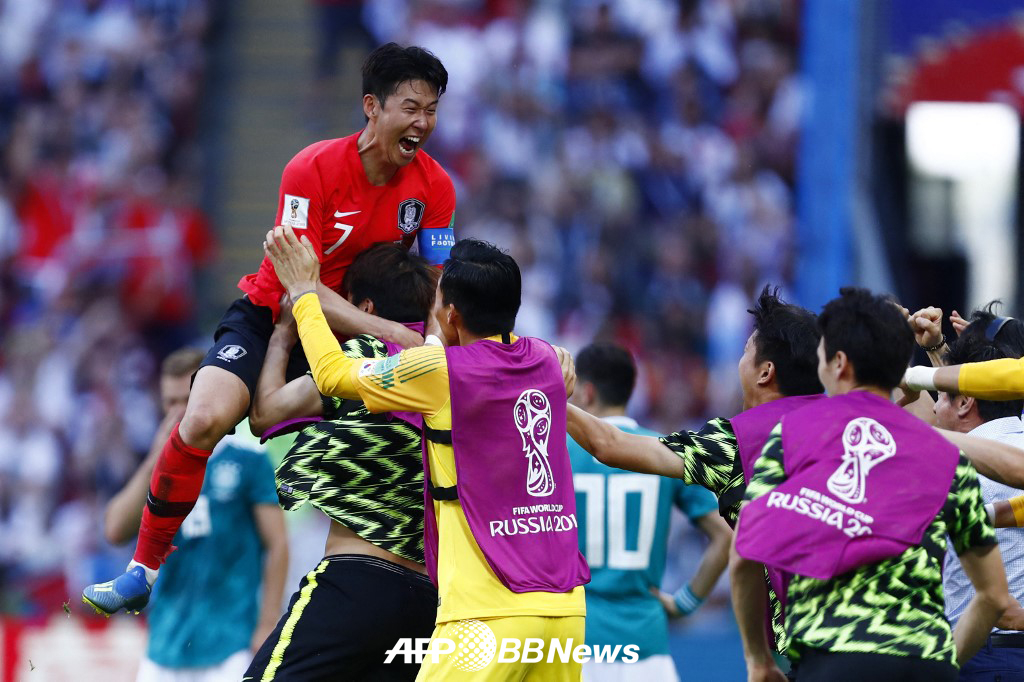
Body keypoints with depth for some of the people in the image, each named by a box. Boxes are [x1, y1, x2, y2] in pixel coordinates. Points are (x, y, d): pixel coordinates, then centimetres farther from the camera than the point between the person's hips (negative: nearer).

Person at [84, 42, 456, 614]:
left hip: (357, 329, 5)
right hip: (272, 315, -5)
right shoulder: (313, 169, -23)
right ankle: (145, 568, -13)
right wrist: (388, 331, -36)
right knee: (205, 419, -27)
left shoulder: (434, 186, -9)